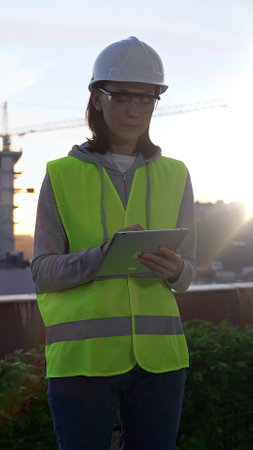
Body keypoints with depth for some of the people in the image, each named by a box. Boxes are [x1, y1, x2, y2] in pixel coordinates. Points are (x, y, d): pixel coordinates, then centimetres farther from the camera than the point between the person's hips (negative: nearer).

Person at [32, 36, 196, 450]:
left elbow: (187, 273, 11)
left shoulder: (174, 176, 11)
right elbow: (43, 272, 0)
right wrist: (103, 256, -19)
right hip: (82, 355, -2)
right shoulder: (62, 175, 4)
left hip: (157, 354, 3)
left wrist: (173, 269, -13)